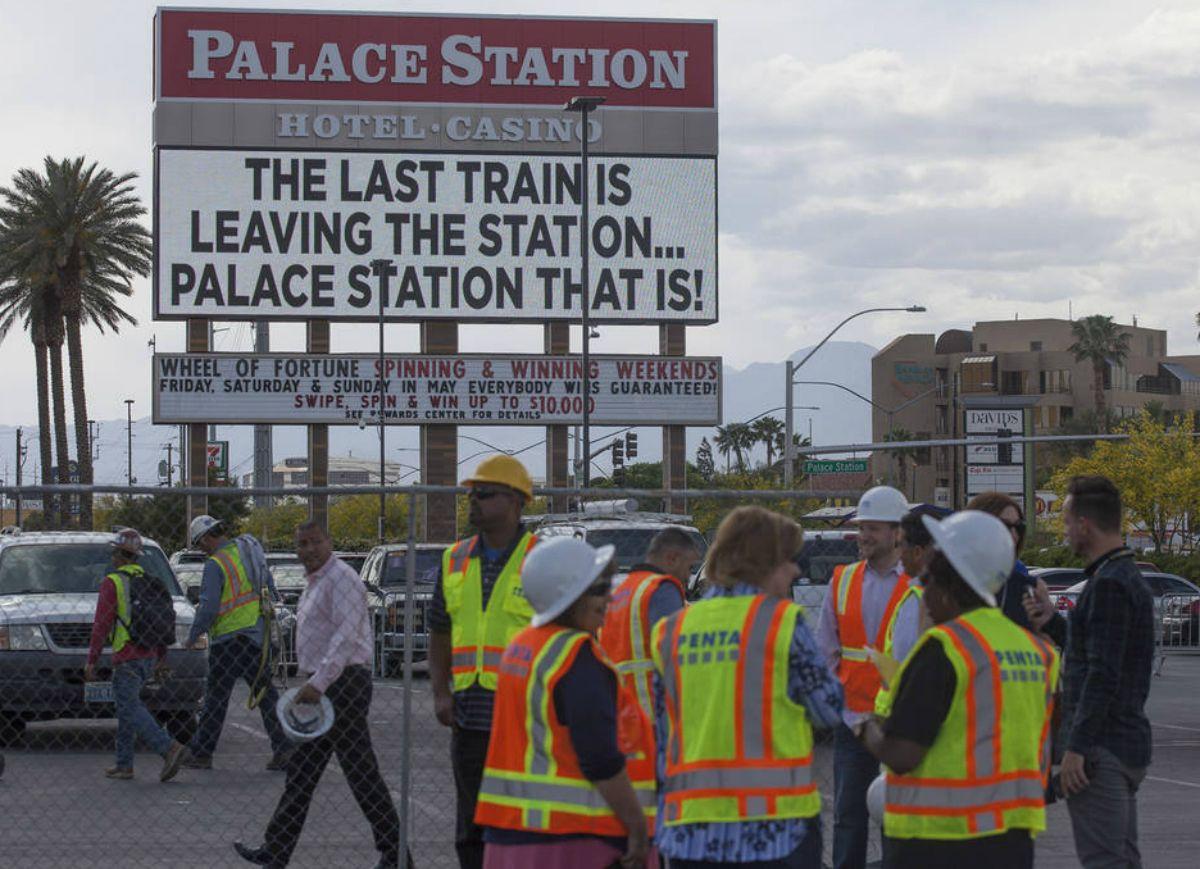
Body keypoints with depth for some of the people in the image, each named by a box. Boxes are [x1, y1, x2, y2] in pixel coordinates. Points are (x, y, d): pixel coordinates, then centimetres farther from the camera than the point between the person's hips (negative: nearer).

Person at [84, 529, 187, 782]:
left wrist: (91, 661, -9)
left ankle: (169, 748, -26)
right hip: (149, 656, 8)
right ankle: (124, 764, 15)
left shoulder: (112, 583, -9)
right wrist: (161, 659, 21)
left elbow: (101, 625, -13)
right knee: (126, 706, 17)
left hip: (127, 658, -8)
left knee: (131, 709, -10)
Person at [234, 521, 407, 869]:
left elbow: (346, 635, -24)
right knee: (301, 771, 11)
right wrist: (313, 684, 18)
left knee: (361, 773, -7)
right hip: (322, 686, 10)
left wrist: (318, 683, -29)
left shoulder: (341, 578, -14)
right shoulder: (315, 581, 18)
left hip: (343, 683, -10)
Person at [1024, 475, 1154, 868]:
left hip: (1102, 747, -11)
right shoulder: (1130, 577, 16)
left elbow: (1103, 675, -23)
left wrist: (1076, 748, -22)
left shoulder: (1108, 585, -17)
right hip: (1129, 744, 11)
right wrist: (1052, 622, 13)